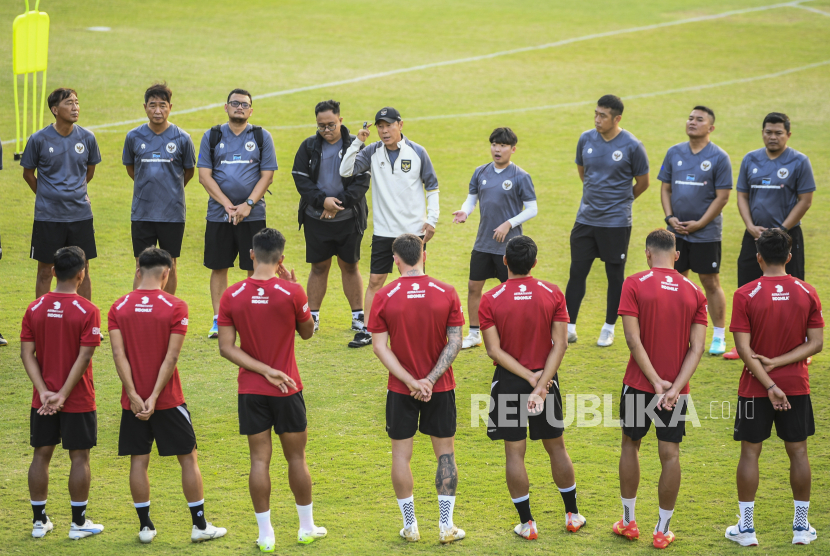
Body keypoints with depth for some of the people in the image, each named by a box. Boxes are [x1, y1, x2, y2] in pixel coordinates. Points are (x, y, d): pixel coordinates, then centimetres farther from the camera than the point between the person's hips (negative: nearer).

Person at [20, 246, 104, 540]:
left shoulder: (35, 309, -1)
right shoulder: (87, 311, -12)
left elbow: (27, 353, -5)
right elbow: (84, 357, -17)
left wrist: (44, 392, -9)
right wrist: (63, 394, -14)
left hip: (43, 401, 4)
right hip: (78, 400, -4)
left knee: (41, 455, 12)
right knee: (79, 458, 6)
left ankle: (39, 521, 18)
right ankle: (78, 523, 11)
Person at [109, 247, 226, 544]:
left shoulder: (119, 307, -1)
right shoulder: (175, 307, -9)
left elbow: (118, 354, -8)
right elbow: (171, 357, -14)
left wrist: (134, 396, -11)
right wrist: (154, 397, -13)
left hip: (134, 400, 2)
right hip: (168, 400, -2)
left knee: (138, 461, 9)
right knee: (188, 458, 7)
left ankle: (145, 526, 11)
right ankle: (200, 525, 10)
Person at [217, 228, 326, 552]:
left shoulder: (231, 296, -5)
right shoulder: (291, 292, -12)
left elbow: (226, 347, -8)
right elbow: (307, 331, 4)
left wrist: (265, 370, -10)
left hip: (250, 391, 2)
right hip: (287, 391, -1)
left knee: (259, 460, 5)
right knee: (296, 458, 12)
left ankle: (265, 535, 8)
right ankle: (307, 528, 23)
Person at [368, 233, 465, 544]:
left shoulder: (384, 296, -9)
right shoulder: (446, 293, -7)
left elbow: (380, 347, -11)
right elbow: (454, 343, -10)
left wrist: (411, 381, -13)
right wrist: (430, 380, -12)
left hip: (401, 390, -1)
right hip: (440, 388, 1)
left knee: (401, 454, 11)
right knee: (445, 453, 11)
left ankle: (410, 527, 15)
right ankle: (446, 527, 12)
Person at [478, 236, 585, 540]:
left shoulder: (490, 300, -11)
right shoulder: (553, 294, -6)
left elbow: (494, 351, -14)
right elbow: (560, 344, -11)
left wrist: (529, 377, -13)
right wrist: (540, 384, -14)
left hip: (508, 383, -2)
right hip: (545, 378, 2)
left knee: (515, 452, 6)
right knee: (556, 446, 16)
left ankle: (527, 523, 9)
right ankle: (572, 515, 25)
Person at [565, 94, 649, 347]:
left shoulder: (632, 146, -11)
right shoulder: (586, 139, 0)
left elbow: (643, 183, 2)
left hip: (616, 222, -3)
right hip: (586, 219, 3)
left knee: (615, 276, 6)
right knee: (577, 272, 4)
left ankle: (609, 329, 18)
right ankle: (569, 328, 11)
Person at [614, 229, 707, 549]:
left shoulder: (635, 285, -8)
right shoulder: (694, 292, 0)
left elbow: (633, 339, -15)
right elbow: (697, 347, -7)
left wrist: (656, 382, -13)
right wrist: (674, 388, -12)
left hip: (639, 384, -1)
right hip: (676, 389, 1)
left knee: (631, 444, 16)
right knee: (670, 454, 6)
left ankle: (628, 522, 24)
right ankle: (662, 531, 10)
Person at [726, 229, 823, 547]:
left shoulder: (745, 295, -11)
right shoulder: (807, 293, -3)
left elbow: (744, 348, -15)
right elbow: (816, 343, -5)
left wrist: (769, 384, -14)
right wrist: (777, 363, -9)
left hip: (755, 389, -2)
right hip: (796, 386, 2)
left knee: (750, 452, 6)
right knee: (798, 452, 11)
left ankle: (746, 527, 10)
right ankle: (801, 527, 17)